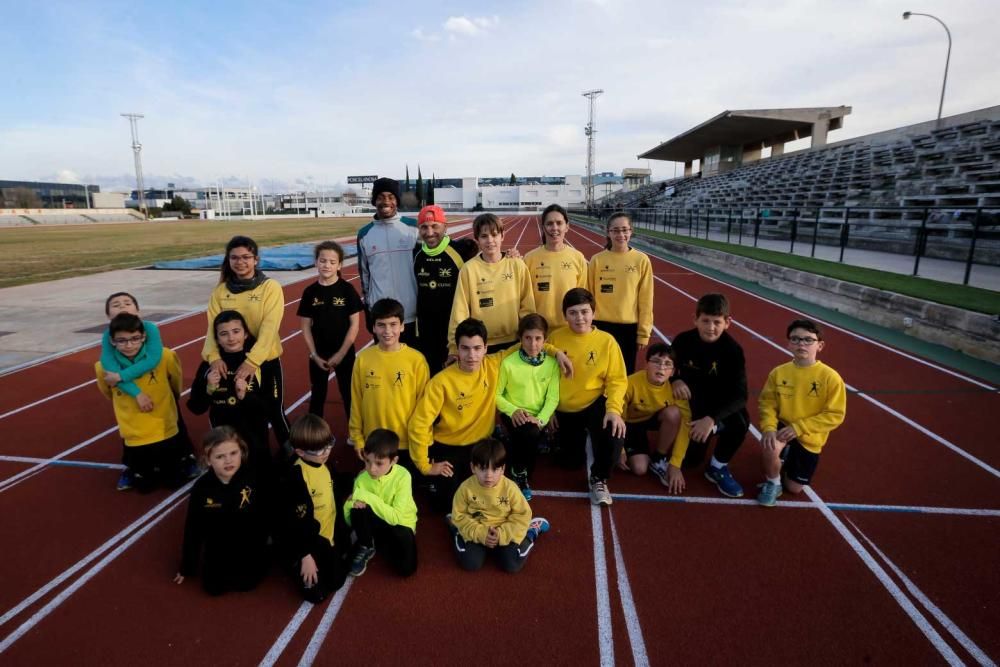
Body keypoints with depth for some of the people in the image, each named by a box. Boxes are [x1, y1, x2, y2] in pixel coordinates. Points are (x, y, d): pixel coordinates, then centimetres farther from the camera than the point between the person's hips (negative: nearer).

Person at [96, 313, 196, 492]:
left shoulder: (165, 357, -19)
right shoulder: (104, 367, -16)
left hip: (166, 433, 0)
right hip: (135, 438, 1)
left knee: (175, 481, 15)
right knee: (144, 486, 15)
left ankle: (185, 457, 44)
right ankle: (131, 469, 45)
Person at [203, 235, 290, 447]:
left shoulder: (270, 287, -10)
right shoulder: (220, 291, 1)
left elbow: (269, 328, -20)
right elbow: (213, 326, -7)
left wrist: (252, 361, -30)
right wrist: (214, 356, -25)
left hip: (265, 361, -3)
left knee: (274, 412, 9)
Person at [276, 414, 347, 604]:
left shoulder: (324, 465, -4)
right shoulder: (294, 478, -29)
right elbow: (296, 521, -25)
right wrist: (305, 555, -20)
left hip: (325, 535, 7)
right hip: (302, 539, -7)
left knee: (337, 581, 16)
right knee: (316, 593, 0)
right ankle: (294, 563, 22)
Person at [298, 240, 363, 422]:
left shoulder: (347, 289, -9)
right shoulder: (310, 292, -3)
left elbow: (355, 323, -8)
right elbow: (306, 326, 1)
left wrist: (341, 353, -11)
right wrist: (314, 355, -6)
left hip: (344, 353, -2)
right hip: (318, 355, 2)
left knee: (348, 394, 10)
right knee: (317, 395, 15)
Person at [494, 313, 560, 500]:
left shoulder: (552, 364, -3)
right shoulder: (508, 363, -9)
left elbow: (553, 398, -3)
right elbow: (496, 394, -2)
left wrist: (540, 419, -18)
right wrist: (513, 410, -17)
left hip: (537, 417, 2)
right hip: (514, 415, -2)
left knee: (533, 434, -28)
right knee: (530, 434, -32)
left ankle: (522, 476, 7)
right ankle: (519, 475, -1)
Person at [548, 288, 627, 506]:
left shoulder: (606, 341, -11)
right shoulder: (555, 338, -9)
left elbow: (617, 380, -10)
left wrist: (614, 409, -25)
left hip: (595, 404, -1)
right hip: (563, 410, 2)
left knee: (615, 433, -32)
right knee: (571, 462, 7)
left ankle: (599, 479, -3)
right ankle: (573, 437, 44)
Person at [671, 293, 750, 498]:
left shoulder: (733, 349, -21)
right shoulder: (683, 340, -16)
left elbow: (740, 395, -28)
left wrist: (711, 419, -42)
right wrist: (676, 380, -27)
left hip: (718, 404, -1)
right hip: (689, 402, 1)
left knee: (740, 421, -35)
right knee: (690, 460, -3)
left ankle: (717, 467, -8)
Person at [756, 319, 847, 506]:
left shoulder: (830, 377, -17)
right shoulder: (778, 373, -10)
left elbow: (835, 415, -16)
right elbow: (767, 403, -5)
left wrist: (798, 428, -24)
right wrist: (769, 428, -24)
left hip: (809, 439, 0)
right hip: (782, 428, 0)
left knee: (793, 488, 9)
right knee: (769, 445, -36)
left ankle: (787, 457, 43)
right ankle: (772, 482, -4)